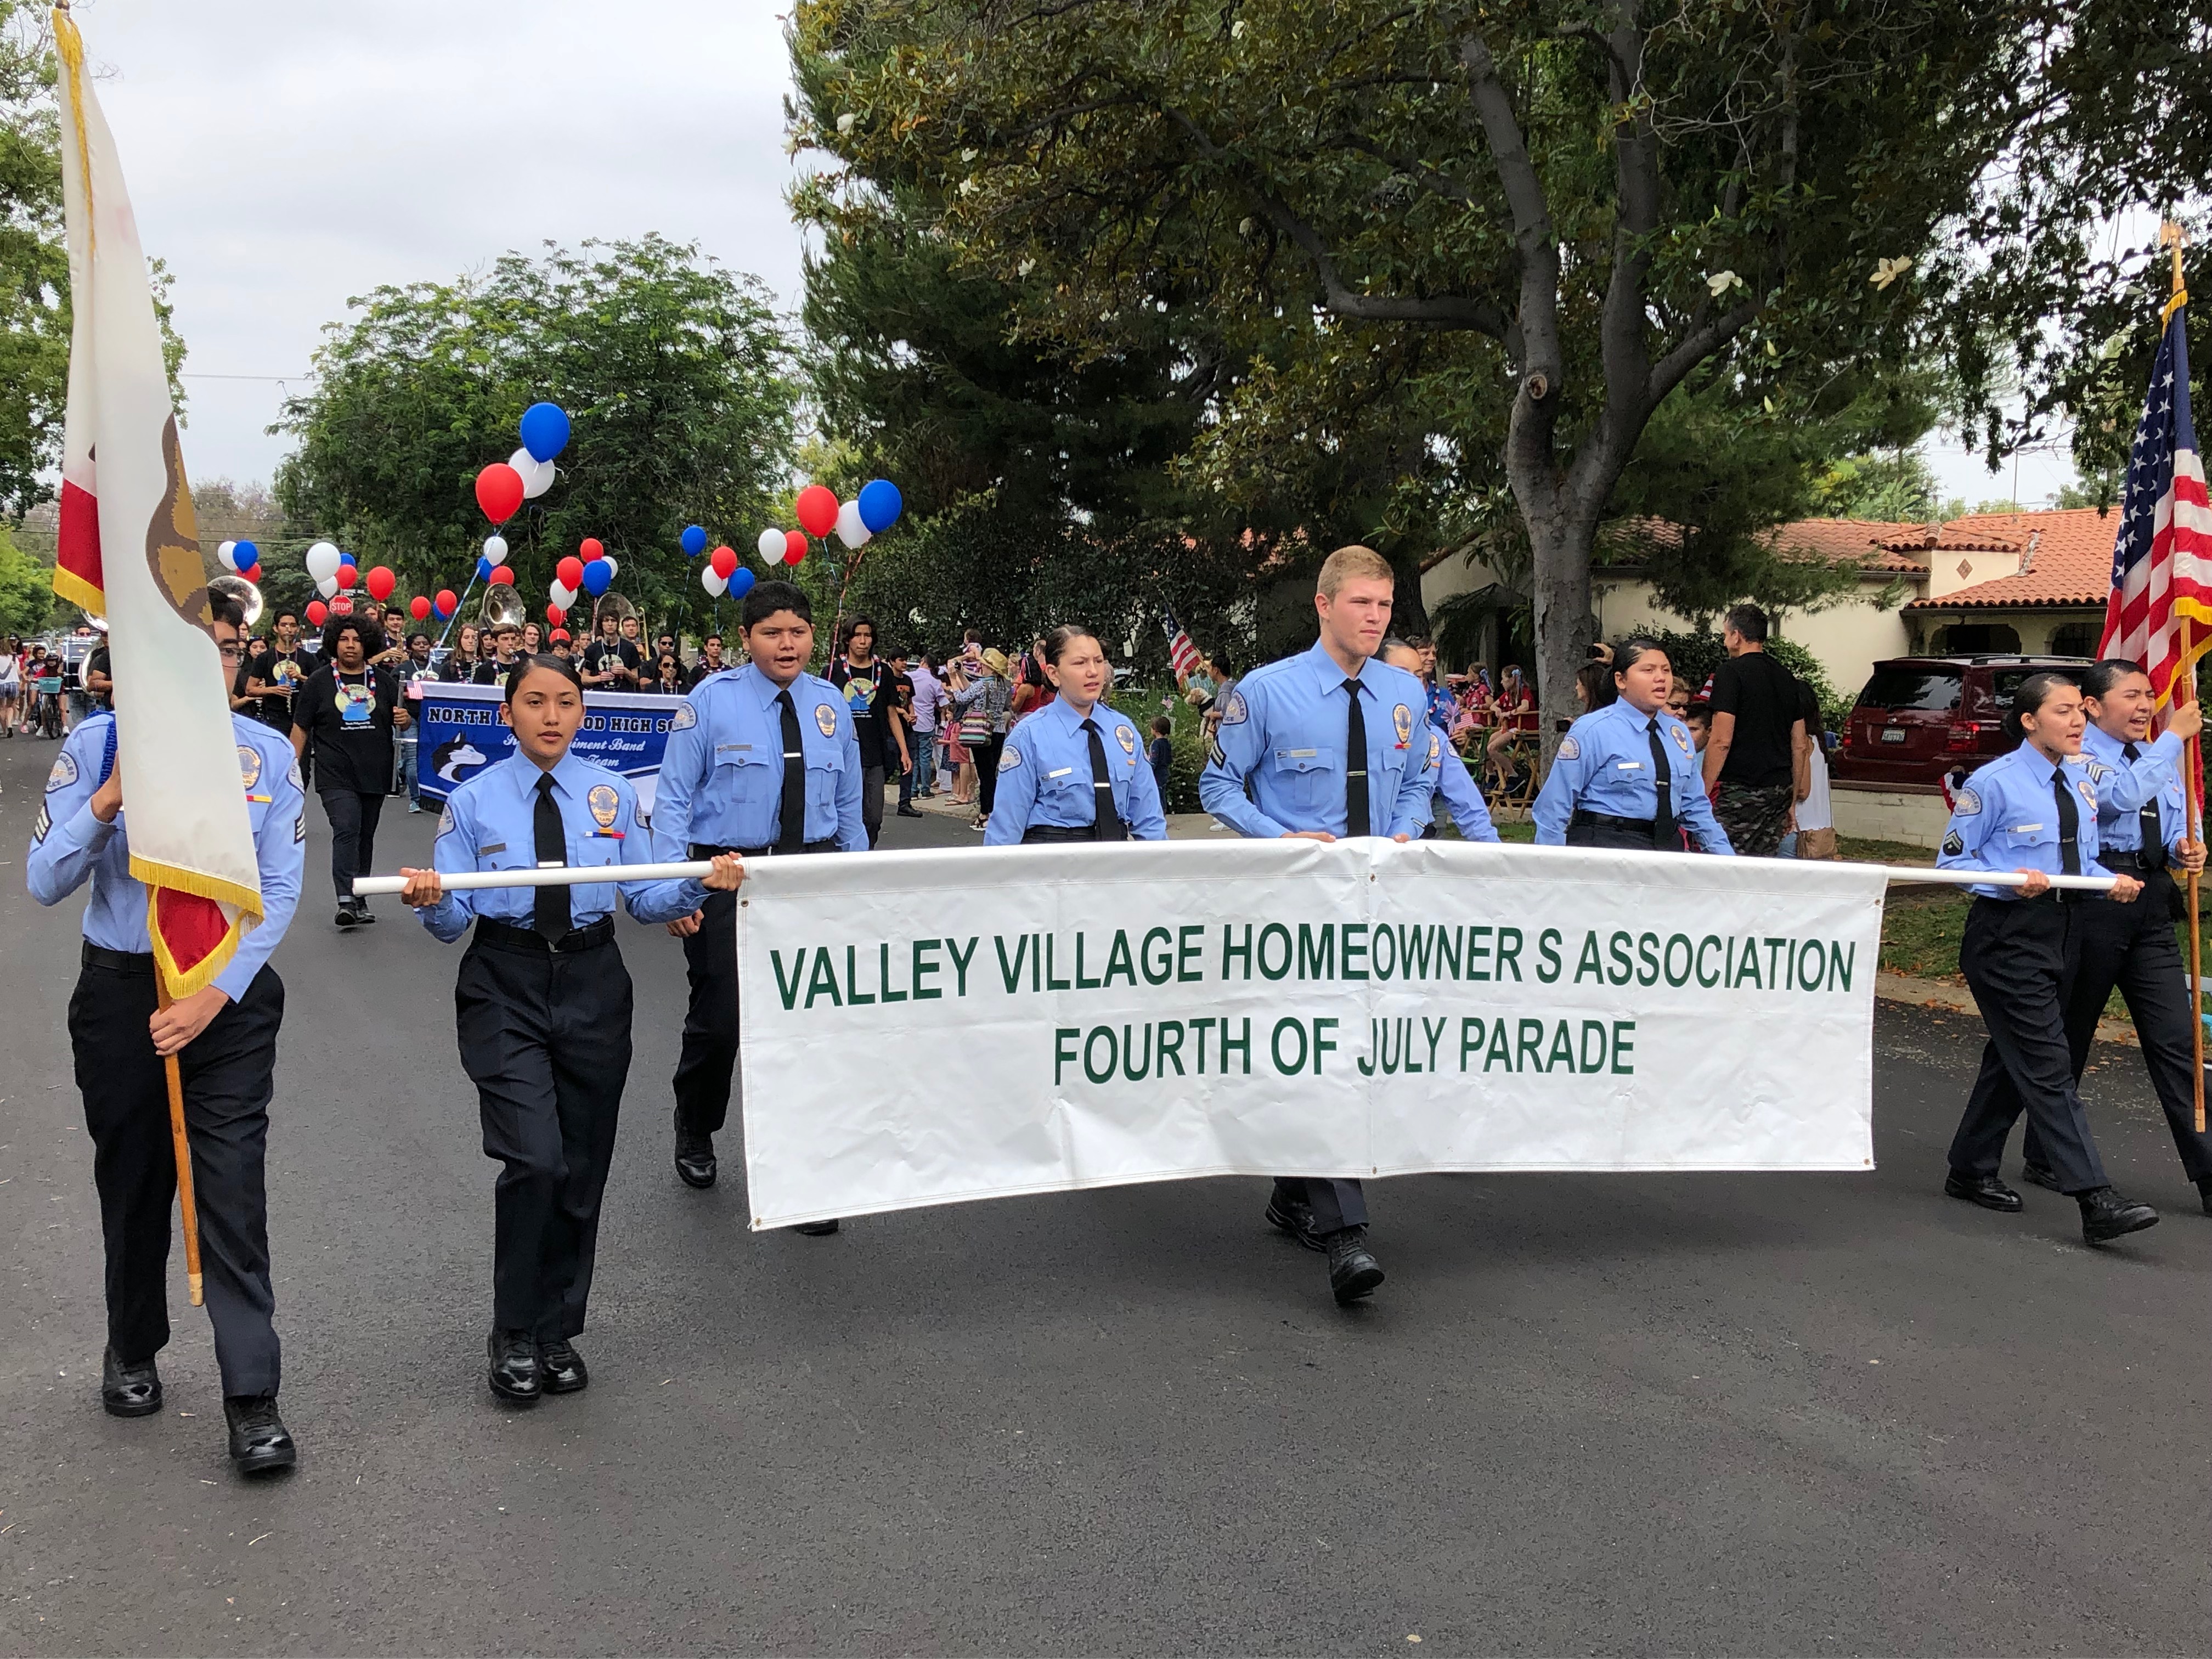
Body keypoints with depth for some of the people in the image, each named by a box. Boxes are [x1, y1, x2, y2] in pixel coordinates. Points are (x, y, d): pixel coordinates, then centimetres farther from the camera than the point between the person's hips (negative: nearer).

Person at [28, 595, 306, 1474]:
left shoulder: (266, 753, -5)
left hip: (231, 990, -1)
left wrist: (215, 994, -13)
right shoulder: (97, 745, -6)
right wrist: (109, 800, -24)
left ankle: (253, 1402, 0)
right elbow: (46, 882, -8)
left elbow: (279, 891, -5)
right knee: (132, 1181, 16)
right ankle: (132, 1352, 39)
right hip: (121, 988, 1)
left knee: (232, 1187, -6)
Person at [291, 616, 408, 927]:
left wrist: (405, 720, -8)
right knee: (346, 831, -19)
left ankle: (360, 900, 22)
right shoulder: (319, 681, 4)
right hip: (336, 775, -3)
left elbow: (404, 723, 16)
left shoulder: (382, 680, 10)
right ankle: (346, 901, -24)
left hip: (375, 774, 3)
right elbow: (301, 728, 6)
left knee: (365, 836, 11)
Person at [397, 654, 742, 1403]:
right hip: (505, 985, -3)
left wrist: (701, 885, -12)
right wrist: (431, 900, -22)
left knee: (583, 1169, 9)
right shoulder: (474, 800, 0)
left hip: (593, 984, 3)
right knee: (535, 1160, -16)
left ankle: (558, 1333, 28)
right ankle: (514, 1338, 5)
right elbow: (453, 920, 0)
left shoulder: (612, 794, 6)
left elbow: (645, 898, 6)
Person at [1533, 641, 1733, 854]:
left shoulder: (1679, 733, 12)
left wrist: (1726, 858, 14)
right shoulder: (1592, 731, -8)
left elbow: (1694, 805, 20)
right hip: (1603, 845, -6)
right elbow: (1555, 806, -8)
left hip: (1668, 845, 6)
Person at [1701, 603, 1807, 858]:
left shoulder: (1731, 672, -7)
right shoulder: (1787, 677, 15)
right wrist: (1791, 800, 23)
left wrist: (1703, 794, -10)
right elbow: (1800, 746, 17)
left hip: (1738, 790, -7)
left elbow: (1721, 741, -14)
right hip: (1779, 790, 7)